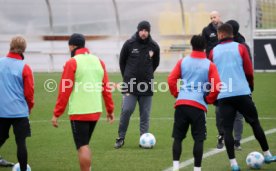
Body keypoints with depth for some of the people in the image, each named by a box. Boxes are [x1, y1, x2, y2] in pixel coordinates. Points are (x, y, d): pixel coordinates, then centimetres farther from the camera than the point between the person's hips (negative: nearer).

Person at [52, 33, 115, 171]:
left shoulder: (72, 63, -8)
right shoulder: (98, 61, 9)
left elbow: (64, 91, -10)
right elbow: (106, 88, 9)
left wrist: (56, 114, -6)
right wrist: (110, 110, 16)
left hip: (79, 112, -6)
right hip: (95, 111, 6)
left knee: (82, 147, -2)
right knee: (84, 145, 19)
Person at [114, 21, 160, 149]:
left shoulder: (154, 46, 1)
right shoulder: (129, 44, -3)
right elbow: (122, 61, 10)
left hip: (146, 85, 2)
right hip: (130, 84, -2)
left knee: (145, 113, 4)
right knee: (126, 110, -9)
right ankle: (121, 138, 1)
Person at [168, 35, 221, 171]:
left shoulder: (182, 62, 8)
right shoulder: (209, 65, 1)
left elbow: (171, 79, 2)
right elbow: (217, 86, -8)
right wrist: (209, 100, 5)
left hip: (181, 104, 2)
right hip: (199, 105, -2)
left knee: (178, 137, 8)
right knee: (198, 139, 4)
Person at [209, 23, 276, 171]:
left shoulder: (213, 52, 7)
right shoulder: (240, 48, 3)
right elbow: (249, 71, 1)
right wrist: (250, 86, 18)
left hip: (223, 96, 0)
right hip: (242, 93, 0)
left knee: (227, 129, 2)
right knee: (255, 123, 13)